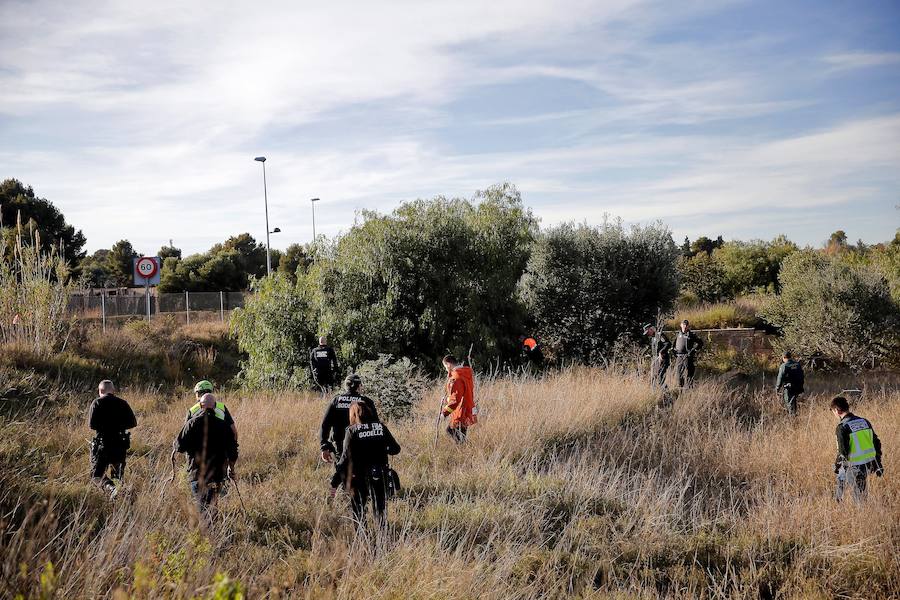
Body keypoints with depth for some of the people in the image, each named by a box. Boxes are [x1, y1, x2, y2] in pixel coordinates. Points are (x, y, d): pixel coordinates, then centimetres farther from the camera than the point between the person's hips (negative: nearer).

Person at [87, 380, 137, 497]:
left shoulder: (97, 403, -4)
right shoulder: (122, 403, 6)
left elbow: (91, 424, -12)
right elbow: (133, 422, 3)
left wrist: (103, 427, 8)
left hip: (103, 444, -4)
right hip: (121, 444, 4)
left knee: (97, 474, -3)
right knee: (118, 474, 21)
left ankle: (111, 489, -28)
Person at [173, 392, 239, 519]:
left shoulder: (192, 423, -6)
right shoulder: (223, 425, 2)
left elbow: (180, 446, -7)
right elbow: (232, 448, 6)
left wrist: (174, 448, 17)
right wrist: (231, 467, 21)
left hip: (197, 472, -2)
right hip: (218, 473, 2)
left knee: (202, 506, 1)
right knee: (211, 505, 15)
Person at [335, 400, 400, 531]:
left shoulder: (352, 430, -6)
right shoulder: (381, 427, 3)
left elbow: (346, 456, -13)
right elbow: (395, 449, 2)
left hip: (360, 476, -2)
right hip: (380, 474, 2)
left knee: (359, 509, 12)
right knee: (380, 507, 14)